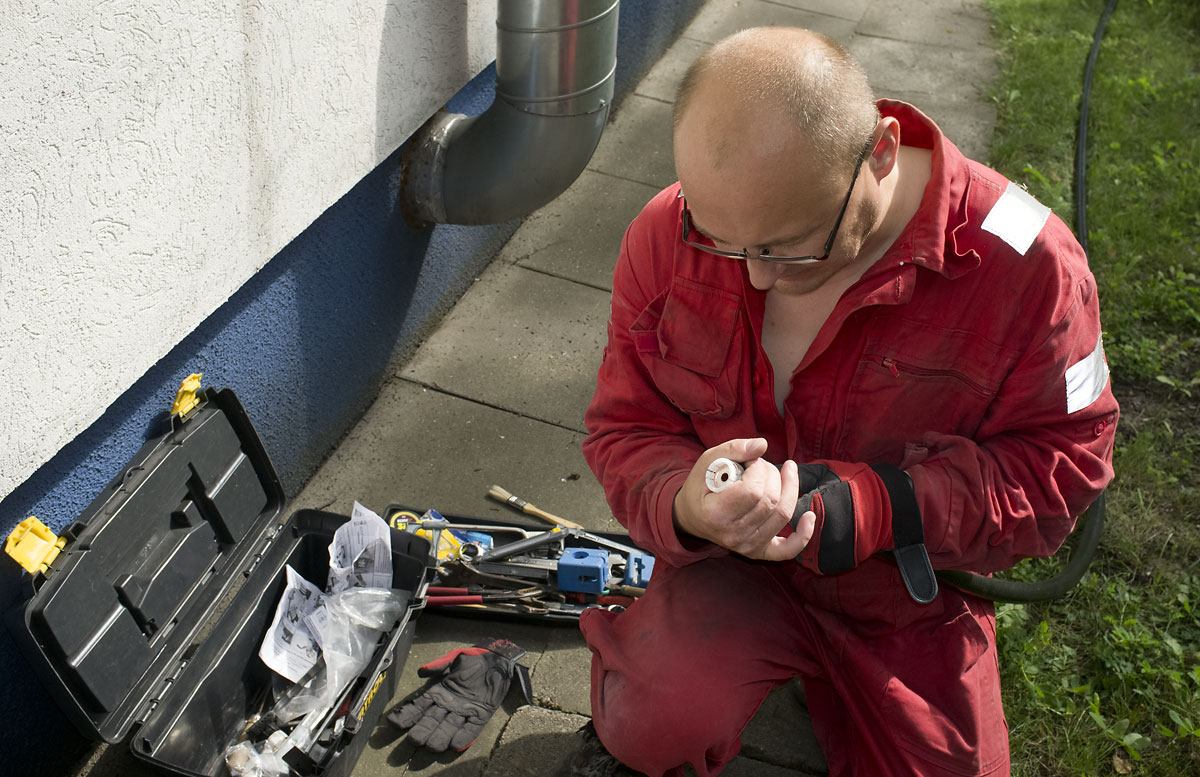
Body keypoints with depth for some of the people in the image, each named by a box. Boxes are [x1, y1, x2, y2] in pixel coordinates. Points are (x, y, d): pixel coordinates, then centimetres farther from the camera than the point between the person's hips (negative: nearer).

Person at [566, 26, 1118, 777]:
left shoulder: (1020, 263, -25)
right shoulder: (664, 239, -19)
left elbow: (1060, 466, -16)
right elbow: (626, 432, -10)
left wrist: (868, 505, -32)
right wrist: (684, 505, -35)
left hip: (911, 600, 2)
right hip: (733, 563, -1)